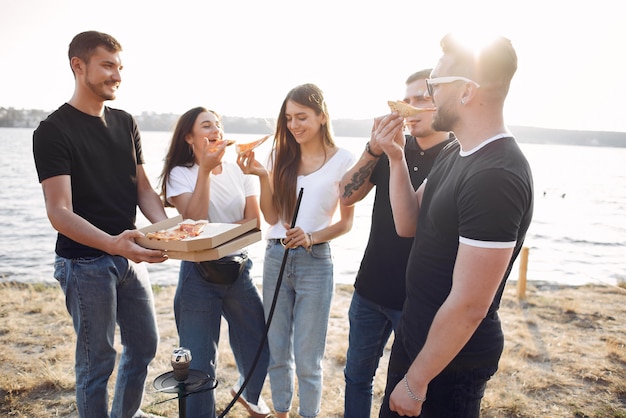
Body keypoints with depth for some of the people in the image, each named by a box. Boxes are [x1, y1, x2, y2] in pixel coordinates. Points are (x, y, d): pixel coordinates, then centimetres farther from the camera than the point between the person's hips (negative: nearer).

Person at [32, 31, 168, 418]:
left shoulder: (126, 123, 7)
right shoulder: (53, 131, -12)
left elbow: (144, 189, 7)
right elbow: (60, 212, -20)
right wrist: (112, 243, -36)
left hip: (129, 256, 7)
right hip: (85, 262, -6)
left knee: (145, 345, 17)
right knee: (98, 360, 5)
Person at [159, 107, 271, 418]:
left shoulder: (239, 171, 3)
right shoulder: (181, 173, -5)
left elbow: (254, 222, -2)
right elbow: (194, 221, -20)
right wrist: (205, 170, -21)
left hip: (238, 269, 4)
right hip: (199, 273, -3)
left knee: (259, 346, 13)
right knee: (199, 360, 2)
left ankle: (249, 392, 45)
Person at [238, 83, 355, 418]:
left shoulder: (342, 160, -5)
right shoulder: (282, 156, 4)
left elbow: (346, 221, -2)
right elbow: (272, 217, 1)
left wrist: (311, 237, -18)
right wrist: (262, 176, -11)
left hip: (314, 261, -3)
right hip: (276, 257, 4)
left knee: (306, 358, 6)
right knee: (277, 351, 15)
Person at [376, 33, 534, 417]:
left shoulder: (496, 177, -28)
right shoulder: (454, 154, 2)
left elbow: (468, 306, -27)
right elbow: (408, 224, 5)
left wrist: (416, 381, -17)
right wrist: (396, 158, -8)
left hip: (452, 357, -8)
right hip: (414, 332, 8)